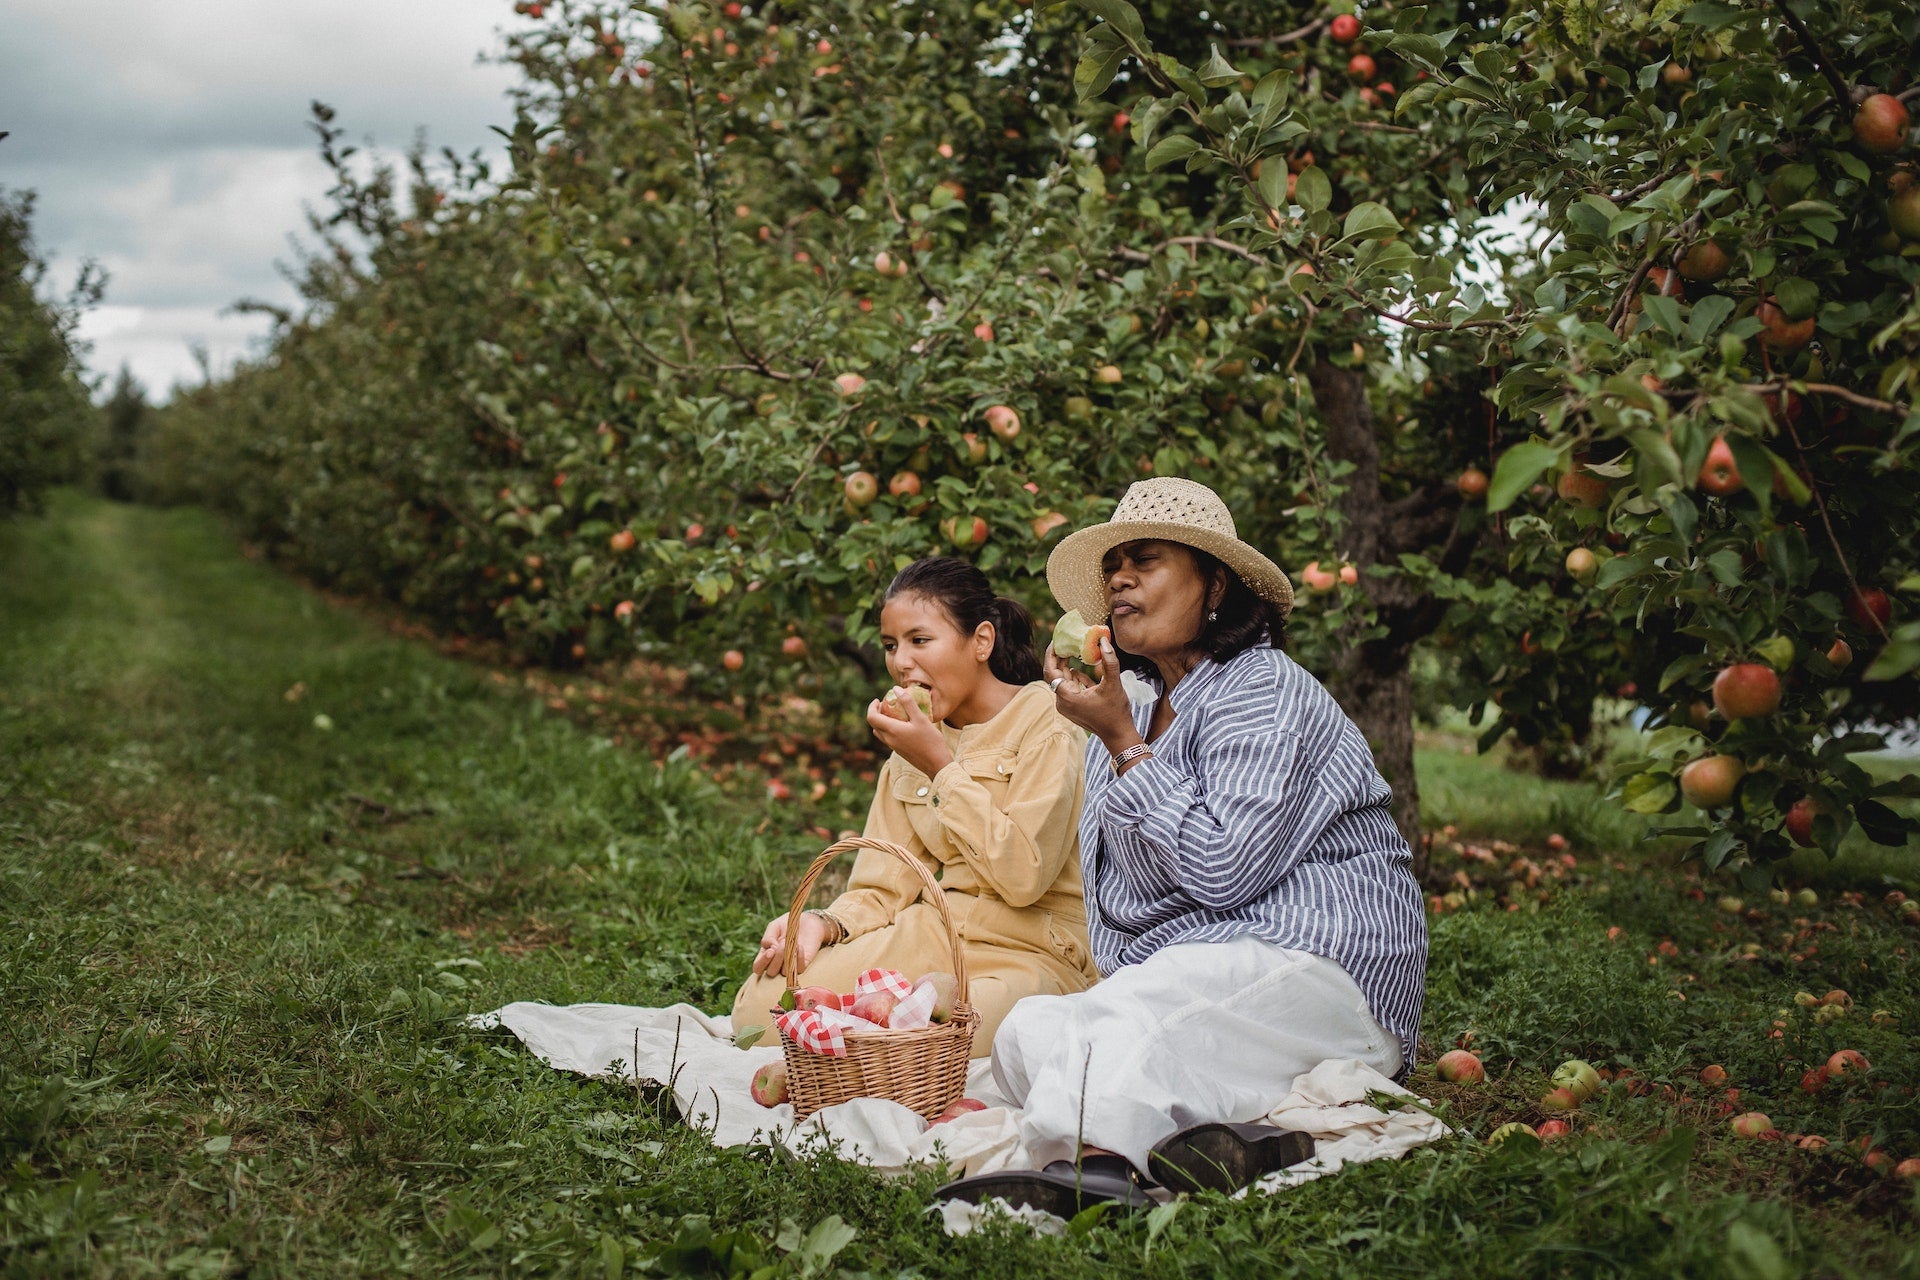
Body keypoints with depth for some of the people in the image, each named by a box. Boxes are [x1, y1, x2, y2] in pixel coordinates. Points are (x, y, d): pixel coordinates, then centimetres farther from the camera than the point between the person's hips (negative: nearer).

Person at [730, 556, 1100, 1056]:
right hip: (932, 935, 6)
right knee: (759, 1005, -13)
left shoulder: (1047, 725, -6)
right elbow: (886, 887, 11)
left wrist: (942, 766, -14)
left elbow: (1023, 875, -19)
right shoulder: (913, 743, 15)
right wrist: (826, 924, -12)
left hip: (1034, 952, -6)